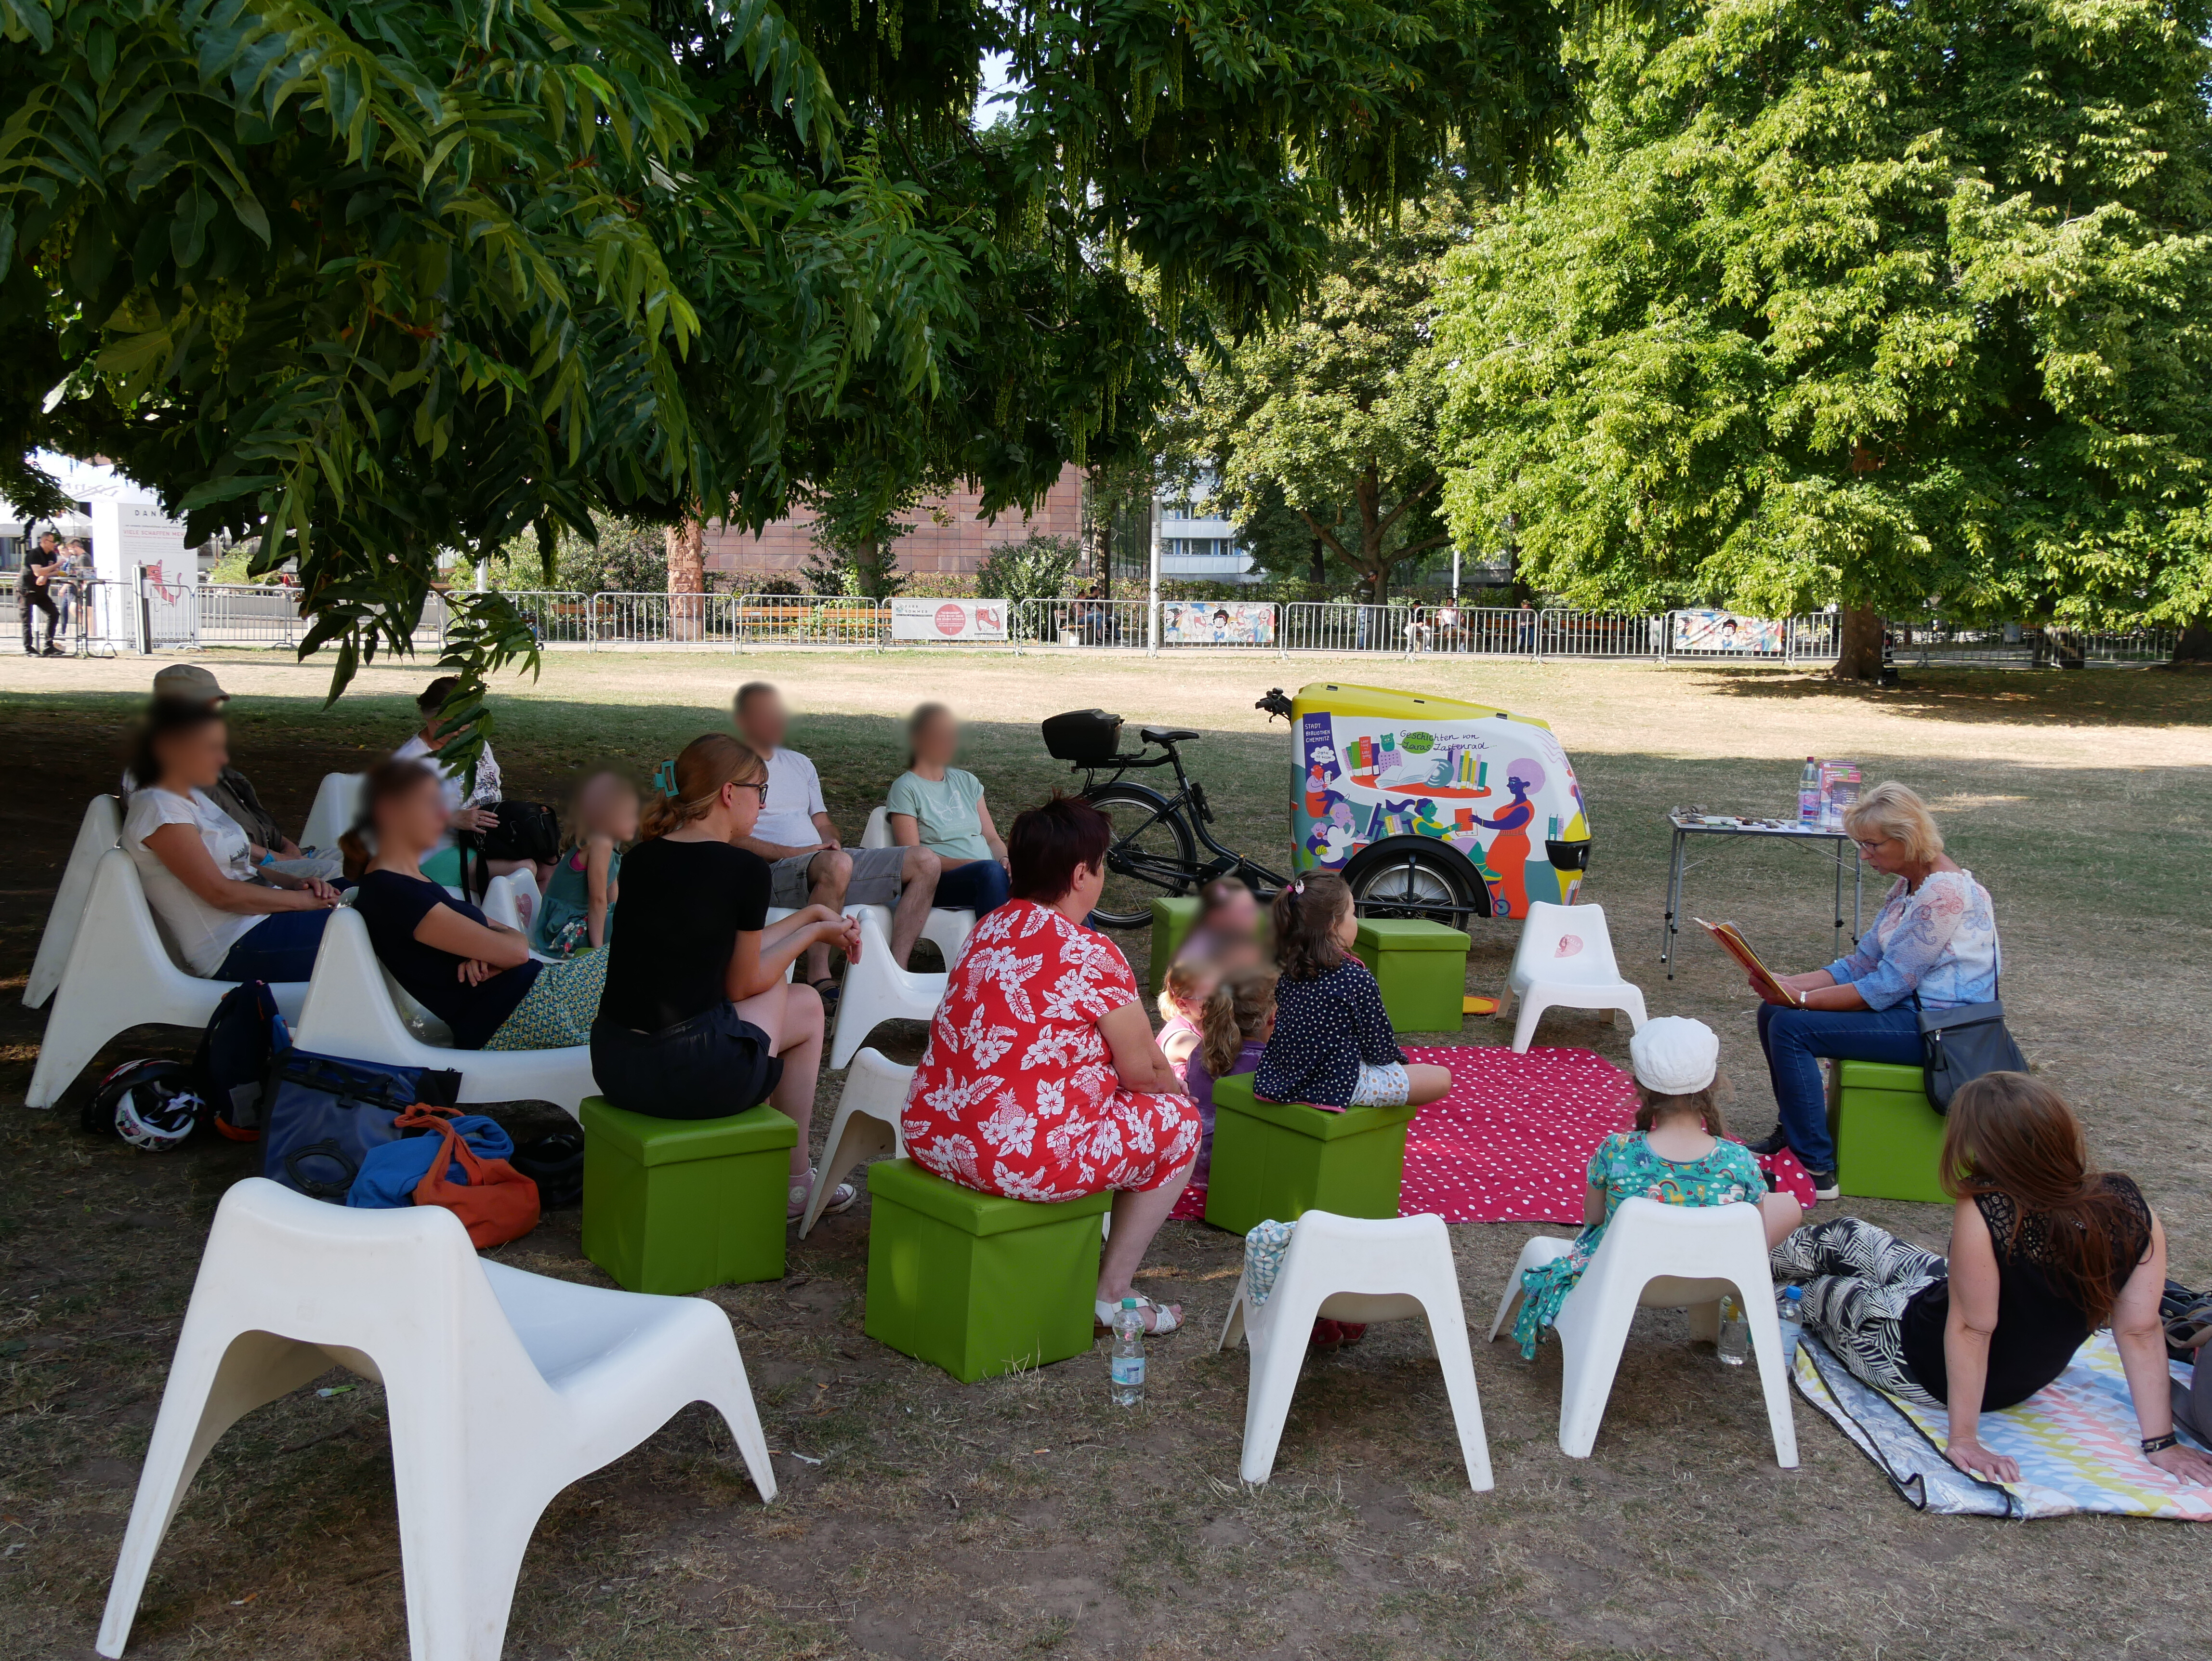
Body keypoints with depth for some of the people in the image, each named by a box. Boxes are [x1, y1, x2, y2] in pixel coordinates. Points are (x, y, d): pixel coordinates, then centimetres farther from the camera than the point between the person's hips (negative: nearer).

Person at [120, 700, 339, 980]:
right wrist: (302, 899, -13)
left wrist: (295, 883, 0)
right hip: (234, 952, -9)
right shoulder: (157, 808, -12)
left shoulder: (194, 797, 17)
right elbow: (221, 893, -17)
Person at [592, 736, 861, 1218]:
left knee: (776, 993, 29)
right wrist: (814, 932, 16)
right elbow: (742, 983, 2)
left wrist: (811, 916, 26)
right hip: (688, 1075, -7)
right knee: (806, 1005, 21)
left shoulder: (640, 859, 10)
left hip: (611, 1066, 7)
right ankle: (794, 1182, 31)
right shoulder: (746, 870, -10)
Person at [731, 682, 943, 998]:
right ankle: (818, 979, -32)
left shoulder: (799, 764, 27)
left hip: (827, 860, 8)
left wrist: (831, 841, 0)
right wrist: (793, 853, -17)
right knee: (836, 864, -42)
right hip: (771, 871, -7)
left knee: (925, 862, -9)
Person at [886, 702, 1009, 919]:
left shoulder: (967, 782, 22)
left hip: (987, 876, 5)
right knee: (991, 871, -38)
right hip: (938, 882, -5)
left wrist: (1005, 860, -4)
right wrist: (968, 864, -18)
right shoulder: (906, 788, 3)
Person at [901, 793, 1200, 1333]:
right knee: (1179, 1121, 12)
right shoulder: (1092, 955, -14)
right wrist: (1173, 1085, 19)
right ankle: (1111, 1294, 17)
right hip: (1022, 1160, -8)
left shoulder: (988, 930, 10)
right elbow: (1144, 1072, -6)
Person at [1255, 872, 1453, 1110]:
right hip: (1337, 1086, -8)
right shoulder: (1358, 980, -20)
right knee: (1442, 1078, 5)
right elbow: (1380, 1050, -13)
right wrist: (1397, 1056, 12)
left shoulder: (1290, 973, 0)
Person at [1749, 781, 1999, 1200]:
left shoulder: (1944, 893, -21)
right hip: (1911, 1006, 10)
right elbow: (1863, 964, 10)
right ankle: (1794, 1132, 19)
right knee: (1773, 1013, 5)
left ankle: (1817, 1170, -14)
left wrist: (1803, 999, -20)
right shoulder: (1907, 886, 10)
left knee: (1791, 1028, -20)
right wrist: (1789, 984, -4)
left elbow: (1888, 987, -23)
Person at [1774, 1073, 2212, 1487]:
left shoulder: (1984, 1211, -38)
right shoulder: (2129, 1205, -22)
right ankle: (1770, 1254, 53)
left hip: (1928, 1372, -6)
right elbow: (2142, 1331, -17)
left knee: (1820, 1289, 23)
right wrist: (2160, 1443, -7)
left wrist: (1963, 1437, -19)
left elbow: (1970, 1329, -29)